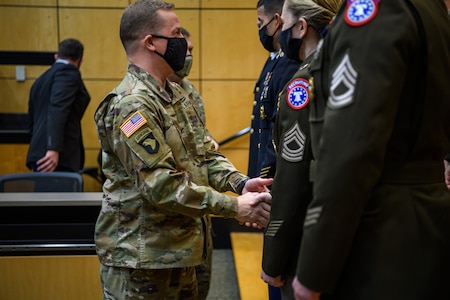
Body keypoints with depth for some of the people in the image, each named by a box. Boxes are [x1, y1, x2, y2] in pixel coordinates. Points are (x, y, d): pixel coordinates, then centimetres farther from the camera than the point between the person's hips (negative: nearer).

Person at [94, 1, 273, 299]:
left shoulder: (176, 93, 10)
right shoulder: (131, 105, -21)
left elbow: (205, 153, 8)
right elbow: (161, 185, -27)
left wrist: (240, 183, -10)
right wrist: (234, 207, -24)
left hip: (179, 248, 9)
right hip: (140, 256, -9)